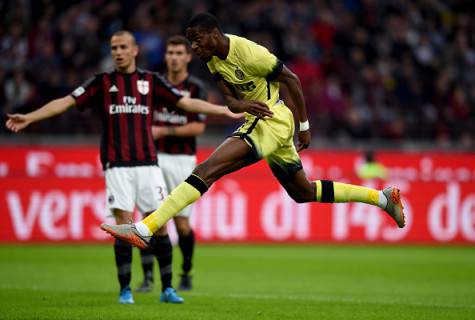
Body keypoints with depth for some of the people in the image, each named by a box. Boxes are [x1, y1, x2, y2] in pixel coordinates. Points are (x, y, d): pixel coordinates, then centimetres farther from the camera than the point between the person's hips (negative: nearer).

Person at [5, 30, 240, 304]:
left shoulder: (151, 81, 9)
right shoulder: (102, 83, 5)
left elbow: (187, 103, 9)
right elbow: (66, 102, -2)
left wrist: (225, 111, 3)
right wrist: (29, 117, -13)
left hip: (148, 163, 2)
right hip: (117, 166, -2)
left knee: (160, 225, -1)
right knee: (124, 226, -7)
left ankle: (167, 289, 9)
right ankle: (125, 289, 3)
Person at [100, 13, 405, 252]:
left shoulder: (248, 52, -20)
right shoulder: (214, 60, 5)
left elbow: (291, 79, -14)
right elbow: (230, 100, 2)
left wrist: (304, 126, -9)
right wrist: (243, 105, -23)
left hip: (274, 121, -10)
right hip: (258, 121, 10)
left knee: (206, 171, -23)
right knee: (303, 193, 22)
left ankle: (143, 229, -33)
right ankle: (382, 197, 32)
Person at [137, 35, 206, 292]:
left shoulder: (196, 88, -3)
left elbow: (198, 127, -11)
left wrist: (164, 131, -14)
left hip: (182, 160, -3)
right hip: (155, 158, 3)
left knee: (181, 221, 1)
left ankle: (186, 274, 20)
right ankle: (148, 276, -8)